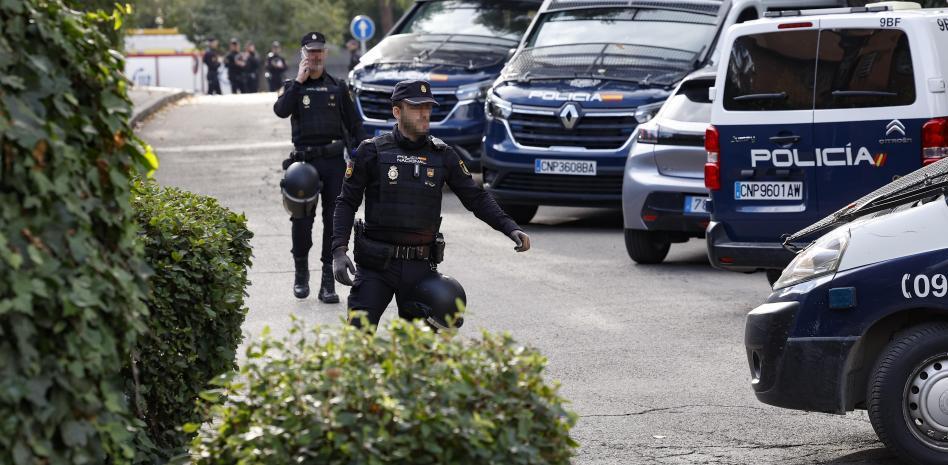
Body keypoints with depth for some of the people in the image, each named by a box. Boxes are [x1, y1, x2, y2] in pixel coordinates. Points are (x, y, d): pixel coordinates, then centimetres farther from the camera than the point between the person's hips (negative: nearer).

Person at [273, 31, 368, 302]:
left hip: (334, 161, 1)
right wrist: (299, 81, -12)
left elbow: (355, 125, 12)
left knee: (334, 221, 0)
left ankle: (328, 282, 5)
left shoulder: (338, 88, 12)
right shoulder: (292, 87, 7)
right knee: (302, 220, -2)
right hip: (304, 161, -1)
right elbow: (280, 110, -14)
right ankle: (301, 273, 18)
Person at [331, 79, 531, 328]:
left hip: (420, 267, 3)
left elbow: (476, 198, 10)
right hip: (376, 264, -3)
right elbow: (347, 203, 1)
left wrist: (511, 228, -5)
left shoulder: (442, 155, 7)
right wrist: (339, 251, -12)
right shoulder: (372, 151, -2)